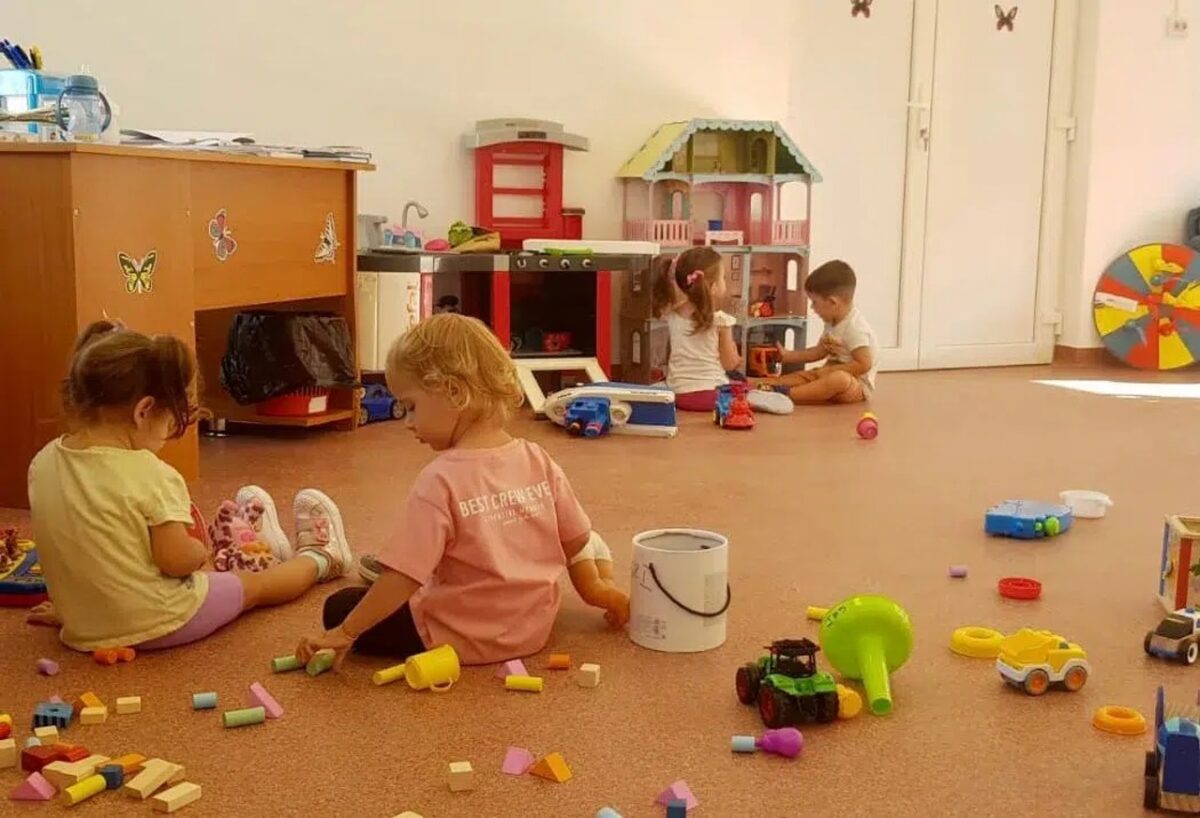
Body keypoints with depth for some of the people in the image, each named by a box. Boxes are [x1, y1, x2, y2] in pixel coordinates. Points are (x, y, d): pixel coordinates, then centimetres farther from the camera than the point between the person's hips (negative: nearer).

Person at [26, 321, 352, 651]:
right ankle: (319, 558, 45)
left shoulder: (42, 462, -6)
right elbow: (177, 560, -24)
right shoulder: (150, 475, -26)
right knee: (256, 585, 21)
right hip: (160, 625, -7)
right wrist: (201, 551, -2)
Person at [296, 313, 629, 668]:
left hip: (464, 638, -6)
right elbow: (577, 539, 6)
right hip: (535, 628, 6)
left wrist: (345, 633, -13)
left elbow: (403, 579, -23)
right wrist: (596, 587, 24)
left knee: (339, 607, 6)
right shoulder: (538, 460, -6)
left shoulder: (442, 480, -23)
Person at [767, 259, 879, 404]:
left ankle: (786, 394, -47)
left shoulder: (855, 328, -21)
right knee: (801, 376, 1)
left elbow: (864, 364, -27)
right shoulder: (832, 323, 10)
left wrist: (830, 370, -22)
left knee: (839, 379, -39)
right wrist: (787, 356, 17)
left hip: (858, 386, -10)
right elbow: (819, 352, 21)